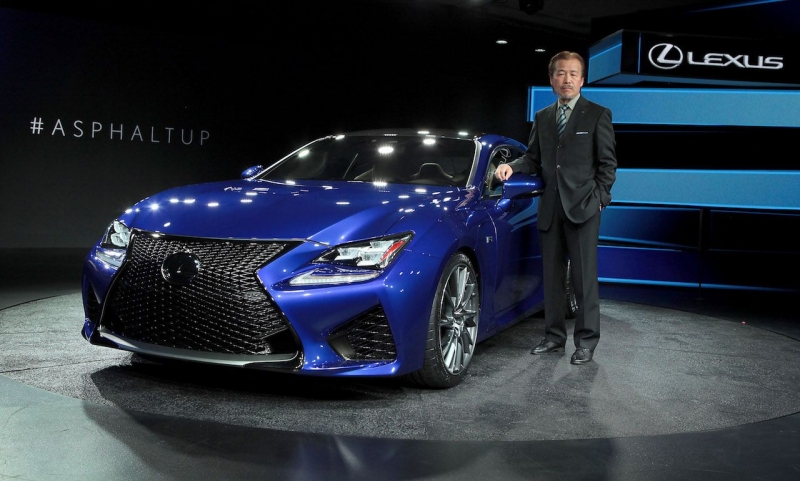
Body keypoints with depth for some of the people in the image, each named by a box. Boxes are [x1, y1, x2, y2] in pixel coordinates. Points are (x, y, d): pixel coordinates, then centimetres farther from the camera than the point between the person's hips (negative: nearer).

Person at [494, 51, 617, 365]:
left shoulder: (598, 115, 2)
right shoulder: (542, 118, 15)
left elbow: (607, 162, 0)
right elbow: (534, 159, 15)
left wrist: (599, 199, -8)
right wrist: (512, 166, -4)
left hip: (583, 208, -5)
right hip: (551, 209, 5)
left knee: (584, 277, -2)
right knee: (552, 276, 10)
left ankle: (586, 341, 6)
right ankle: (554, 337, 20)